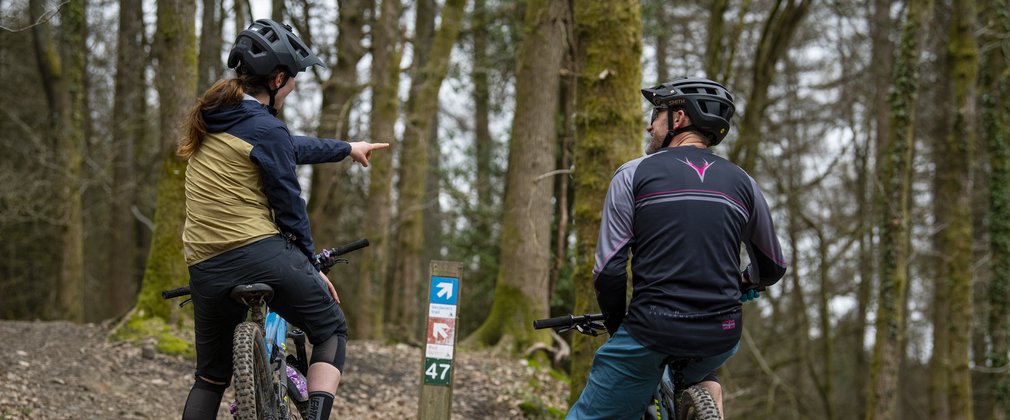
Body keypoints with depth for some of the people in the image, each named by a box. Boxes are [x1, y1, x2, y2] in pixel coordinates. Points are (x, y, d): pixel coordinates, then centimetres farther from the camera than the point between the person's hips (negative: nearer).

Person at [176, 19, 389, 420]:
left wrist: (346, 148, 41)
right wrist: (311, 265, 7)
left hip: (206, 267, 7)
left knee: (210, 376, 18)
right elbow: (289, 205, -6)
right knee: (331, 329, 13)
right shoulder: (265, 128, -11)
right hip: (260, 255, -7)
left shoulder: (212, 116, 15)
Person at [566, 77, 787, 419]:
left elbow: (609, 270, -5)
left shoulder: (634, 174, 1)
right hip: (720, 340, 4)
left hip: (652, 331, -4)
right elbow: (772, 268, 24)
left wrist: (616, 326, 12)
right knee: (703, 374, 40)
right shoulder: (742, 184, 12)